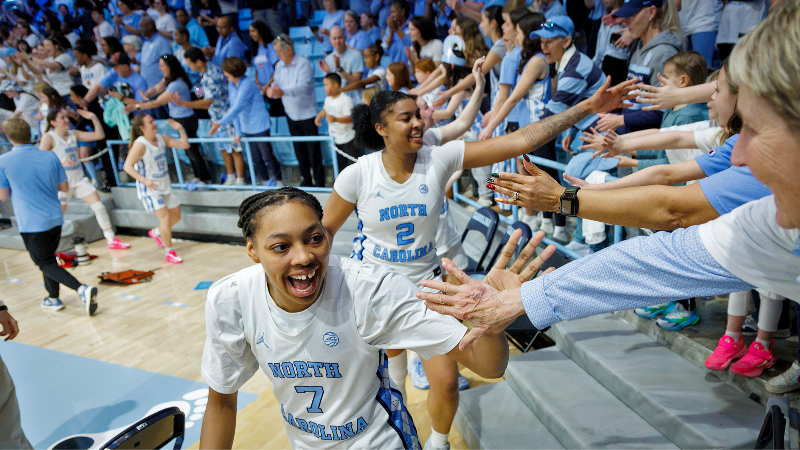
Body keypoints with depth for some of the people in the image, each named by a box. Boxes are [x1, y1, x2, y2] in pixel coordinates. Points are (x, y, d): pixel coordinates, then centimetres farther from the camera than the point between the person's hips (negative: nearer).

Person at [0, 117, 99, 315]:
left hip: (31, 223, -5)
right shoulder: (50, 156, -1)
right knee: (48, 258, 23)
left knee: (46, 263, 2)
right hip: (55, 218, 5)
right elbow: (64, 187, 6)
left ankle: (82, 289, -20)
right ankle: (53, 299, 32)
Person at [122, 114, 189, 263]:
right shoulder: (140, 145, -19)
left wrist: (180, 129, -8)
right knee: (165, 218, -14)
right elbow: (127, 166, -20)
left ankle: (156, 232, 40)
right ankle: (169, 252, 1)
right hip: (149, 189, -7)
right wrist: (144, 180, -28)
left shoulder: (161, 138, 2)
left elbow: (184, 145, 5)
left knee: (176, 216, 13)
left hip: (165, 185, 8)